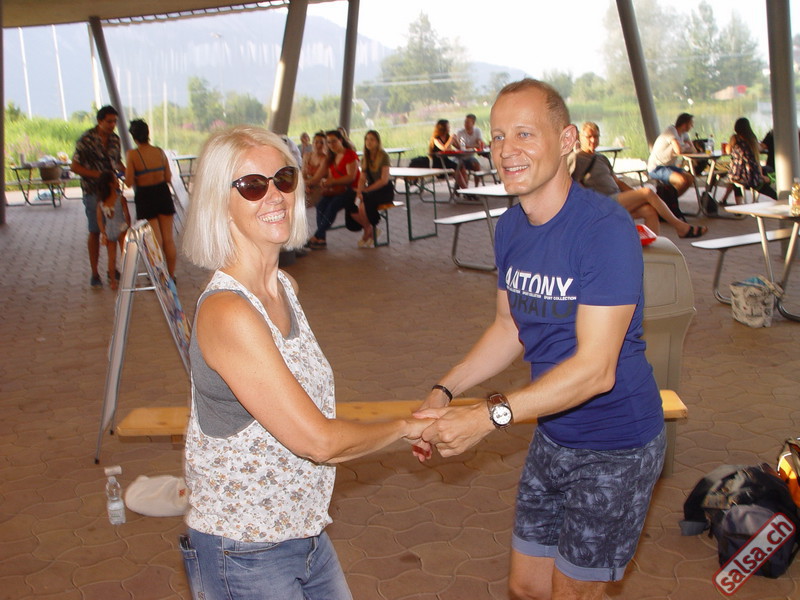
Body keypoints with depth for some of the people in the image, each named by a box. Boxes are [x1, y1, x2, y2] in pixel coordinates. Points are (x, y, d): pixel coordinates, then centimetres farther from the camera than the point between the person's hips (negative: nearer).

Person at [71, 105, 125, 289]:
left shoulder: (114, 139, 6)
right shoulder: (86, 140, -12)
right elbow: (74, 167, -10)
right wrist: (98, 175, -19)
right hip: (93, 192, -5)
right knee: (95, 232, 1)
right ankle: (95, 274, 10)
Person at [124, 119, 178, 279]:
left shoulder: (132, 154, -14)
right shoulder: (160, 152, -3)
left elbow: (129, 182, -16)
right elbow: (168, 178, 3)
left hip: (145, 197, -3)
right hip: (163, 194, 3)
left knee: (156, 241, 5)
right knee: (169, 239, 12)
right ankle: (171, 275, 21)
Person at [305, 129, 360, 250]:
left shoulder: (350, 155, -7)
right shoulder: (332, 157, 18)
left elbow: (351, 177, -16)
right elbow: (331, 177, 18)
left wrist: (332, 182, -23)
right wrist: (324, 181, -5)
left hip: (351, 190, -7)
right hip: (336, 190, 7)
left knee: (333, 205, -30)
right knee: (321, 205, -20)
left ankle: (316, 237, -26)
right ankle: (321, 239, -26)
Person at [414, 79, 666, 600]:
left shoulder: (606, 227, -25)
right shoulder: (510, 227, 0)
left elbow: (595, 368, -29)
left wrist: (489, 417, -33)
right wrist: (444, 392, -3)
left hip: (615, 447, -7)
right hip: (552, 437, 7)